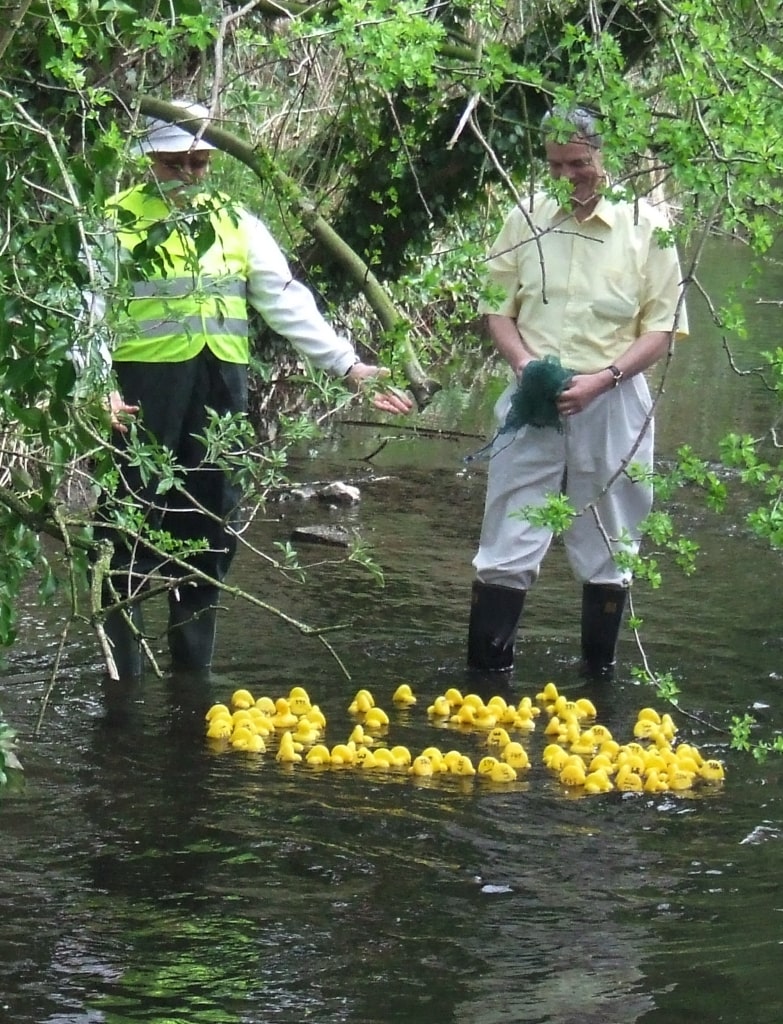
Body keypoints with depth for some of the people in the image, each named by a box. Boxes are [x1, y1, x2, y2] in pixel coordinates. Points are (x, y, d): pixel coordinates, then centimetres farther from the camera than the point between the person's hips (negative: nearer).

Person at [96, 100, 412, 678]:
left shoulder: (236, 223, 13)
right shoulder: (118, 221, 0)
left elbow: (287, 303, 9)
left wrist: (348, 366, -1)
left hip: (221, 390, 5)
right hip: (143, 387, -5)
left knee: (211, 531, 9)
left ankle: (193, 667, 19)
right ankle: (123, 671, 3)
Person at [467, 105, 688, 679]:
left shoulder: (645, 227, -3)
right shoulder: (527, 220, 4)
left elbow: (663, 327, -2)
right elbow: (497, 305, 11)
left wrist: (602, 379, -14)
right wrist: (524, 363, -8)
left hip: (612, 404, -1)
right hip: (534, 399, 1)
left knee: (608, 547, 8)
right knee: (509, 546, 0)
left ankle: (599, 672, 19)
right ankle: (486, 674, 4)